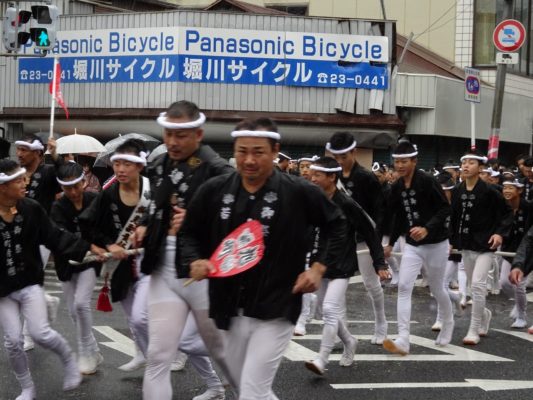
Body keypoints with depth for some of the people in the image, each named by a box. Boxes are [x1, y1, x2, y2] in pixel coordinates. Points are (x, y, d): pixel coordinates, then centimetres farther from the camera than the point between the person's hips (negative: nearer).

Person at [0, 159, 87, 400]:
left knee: (40, 333, -10)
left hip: (30, 283, 0)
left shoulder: (32, 209, -8)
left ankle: (68, 359, 20)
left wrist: (85, 251, -16)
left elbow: (56, 238, -7)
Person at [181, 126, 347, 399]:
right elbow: (190, 232, 10)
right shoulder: (214, 190, -3)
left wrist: (318, 267, -5)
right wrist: (195, 260, -9)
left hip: (276, 310, -5)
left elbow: (336, 226, 4)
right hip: (232, 311, 5)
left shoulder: (299, 192, -10)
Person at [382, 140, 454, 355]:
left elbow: (445, 210, -18)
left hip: (435, 243, -5)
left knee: (436, 288, 11)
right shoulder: (397, 187, 2)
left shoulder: (427, 181, -16)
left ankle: (448, 324, 41)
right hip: (412, 245, 5)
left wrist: (427, 228, -31)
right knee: (403, 287, -10)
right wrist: (391, 243, 16)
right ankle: (403, 341, -13)